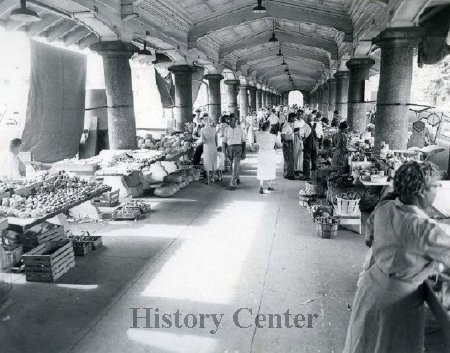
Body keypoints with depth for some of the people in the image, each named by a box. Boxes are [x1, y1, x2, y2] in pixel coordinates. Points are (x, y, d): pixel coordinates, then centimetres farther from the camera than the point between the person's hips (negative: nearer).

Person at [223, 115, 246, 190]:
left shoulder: (240, 129, -3)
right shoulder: (227, 129, 4)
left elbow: (243, 141, 1)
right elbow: (224, 141, 6)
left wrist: (244, 152, -3)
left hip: (238, 148, -3)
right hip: (229, 148, 4)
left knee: (235, 166, -12)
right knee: (233, 166, 15)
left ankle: (233, 183, -10)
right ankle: (237, 180, 35)